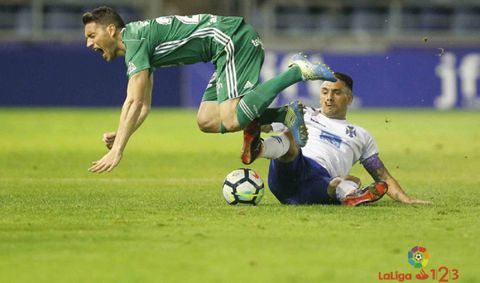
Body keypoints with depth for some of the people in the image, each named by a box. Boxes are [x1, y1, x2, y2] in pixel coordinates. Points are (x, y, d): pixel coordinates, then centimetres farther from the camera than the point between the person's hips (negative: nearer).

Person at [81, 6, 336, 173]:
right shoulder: (138, 44, 18)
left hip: (234, 40, -10)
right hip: (231, 46, 10)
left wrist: (116, 151, -20)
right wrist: (118, 136, 4)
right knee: (206, 121, 4)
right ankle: (287, 115, 1)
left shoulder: (135, 39, -12)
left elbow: (134, 102, -20)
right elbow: (143, 106, 21)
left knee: (230, 121, -21)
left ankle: (296, 72, -15)